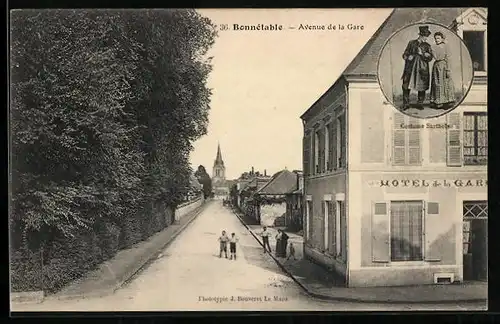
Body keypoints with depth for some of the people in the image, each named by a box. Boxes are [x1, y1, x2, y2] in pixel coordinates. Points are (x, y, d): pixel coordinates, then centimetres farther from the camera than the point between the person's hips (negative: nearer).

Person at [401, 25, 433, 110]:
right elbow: (405, 54, 13)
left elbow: (430, 58, 0)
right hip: (411, 67, 0)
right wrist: (408, 57, -8)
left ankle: (420, 103, 11)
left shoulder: (427, 46, 10)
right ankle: (406, 104, 1)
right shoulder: (411, 43, 11)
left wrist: (422, 54, -14)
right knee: (406, 86, -7)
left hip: (422, 68, 1)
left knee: (422, 87, -1)